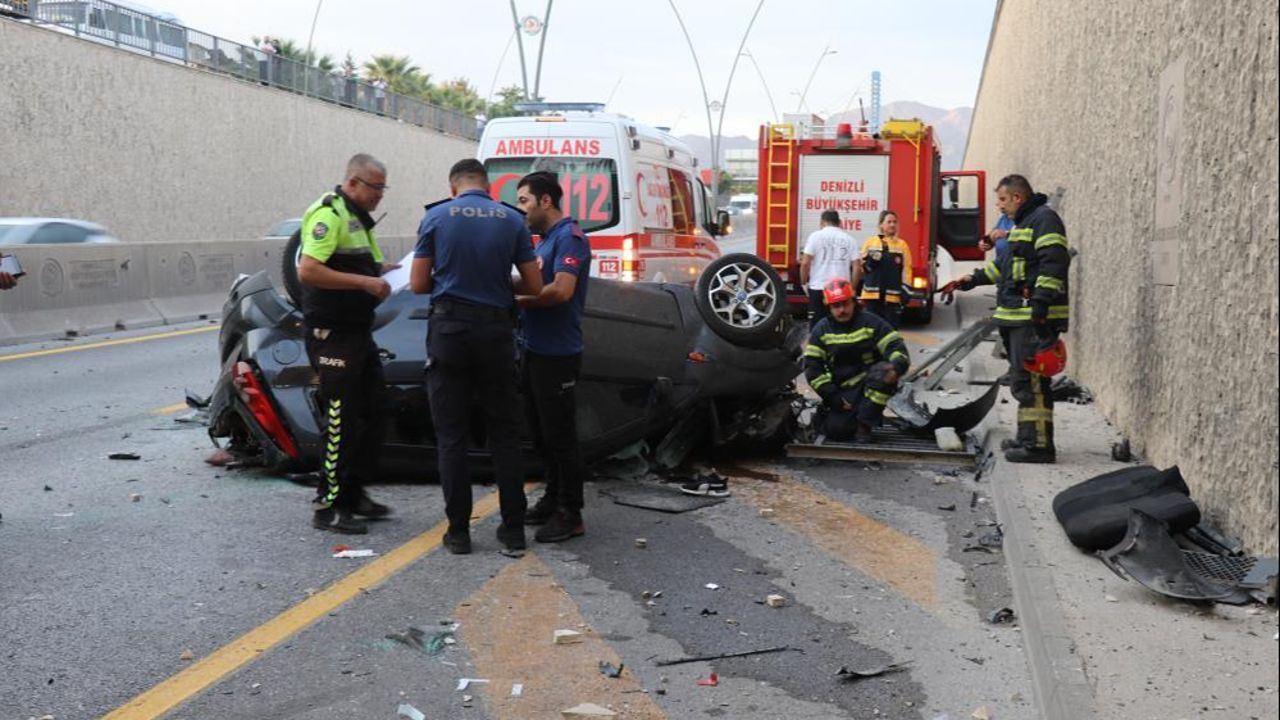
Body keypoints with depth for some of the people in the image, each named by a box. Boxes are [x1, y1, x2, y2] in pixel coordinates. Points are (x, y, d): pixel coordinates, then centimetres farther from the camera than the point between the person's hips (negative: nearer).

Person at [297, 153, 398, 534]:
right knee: (341, 419, -8)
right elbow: (307, 271, -25)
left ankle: (354, 494, 25)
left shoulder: (359, 218, 18)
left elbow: (373, 266, 27)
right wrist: (364, 282, -25)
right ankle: (328, 506, 0)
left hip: (359, 330, 10)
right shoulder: (328, 214, -14)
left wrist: (392, 270, 6)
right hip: (331, 332, -10)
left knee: (374, 412, 14)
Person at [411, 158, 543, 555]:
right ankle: (513, 528, 11)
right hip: (496, 331, 1)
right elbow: (535, 287, 2)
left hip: (449, 329, -1)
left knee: (451, 435, 5)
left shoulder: (436, 217, 0)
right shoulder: (512, 220, 3)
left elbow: (418, 283, 1)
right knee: (504, 433, 9)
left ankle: (459, 531, 6)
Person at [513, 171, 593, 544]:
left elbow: (562, 290, -24)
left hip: (557, 355, -10)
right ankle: (552, 500, 27)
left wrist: (519, 300, -14)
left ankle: (570, 515, 4)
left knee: (560, 436, -4)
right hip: (535, 351, 10)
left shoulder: (568, 236, -13)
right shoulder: (543, 239, 16)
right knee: (541, 433, 16)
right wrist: (514, 286, 3)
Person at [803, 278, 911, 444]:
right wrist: (832, 397, -10)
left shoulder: (871, 322, -4)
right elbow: (812, 368, -1)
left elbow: (897, 348, -10)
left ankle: (864, 425, -20)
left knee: (884, 372, -35)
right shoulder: (821, 330, 2)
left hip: (872, 382, -1)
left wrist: (897, 367, -34)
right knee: (835, 429, -21)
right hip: (843, 391, 1)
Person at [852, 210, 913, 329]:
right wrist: (871, 262, -12)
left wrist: (905, 290, -5)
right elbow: (862, 267, 9)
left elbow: (906, 270, 4)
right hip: (872, 294, 0)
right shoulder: (870, 242, 7)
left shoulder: (902, 245, 6)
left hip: (893, 295, 0)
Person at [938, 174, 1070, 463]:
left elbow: (1054, 262, -20)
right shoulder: (1023, 222, 24)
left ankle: (1038, 444, -10)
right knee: (1025, 379, 15)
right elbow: (1004, 264, 33)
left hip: (1035, 318, -11)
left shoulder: (1044, 219, -9)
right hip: (1019, 318, 11)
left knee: (1029, 380, -12)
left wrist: (1041, 303, -25)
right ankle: (1029, 437, 23)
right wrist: (972, 280, 25)